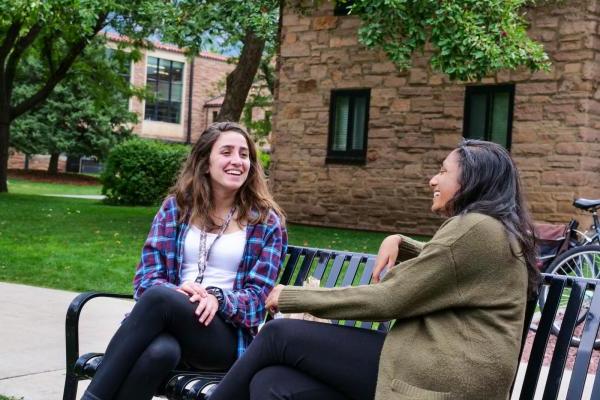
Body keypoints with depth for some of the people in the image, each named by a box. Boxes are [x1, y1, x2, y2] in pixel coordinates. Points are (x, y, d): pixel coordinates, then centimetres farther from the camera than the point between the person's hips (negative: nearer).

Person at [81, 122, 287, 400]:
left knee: (160, 298, -34)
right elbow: (146, 276, 6)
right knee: (161, 350, -39)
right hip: (171, 324, 2)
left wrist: (219, 299, -19)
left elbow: (259, 296, 2)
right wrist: (176, 292, -17)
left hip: (229, 337, -1)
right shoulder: (176, 207, 12)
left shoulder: (266, 221, 7)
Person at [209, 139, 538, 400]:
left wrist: (292, 297, -4)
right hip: (439, 369, 10)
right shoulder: (486, 229, 21)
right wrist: (399, 243, 20)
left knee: (279, 335, -6)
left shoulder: (477, 228, -12)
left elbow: (389, 299, -14)